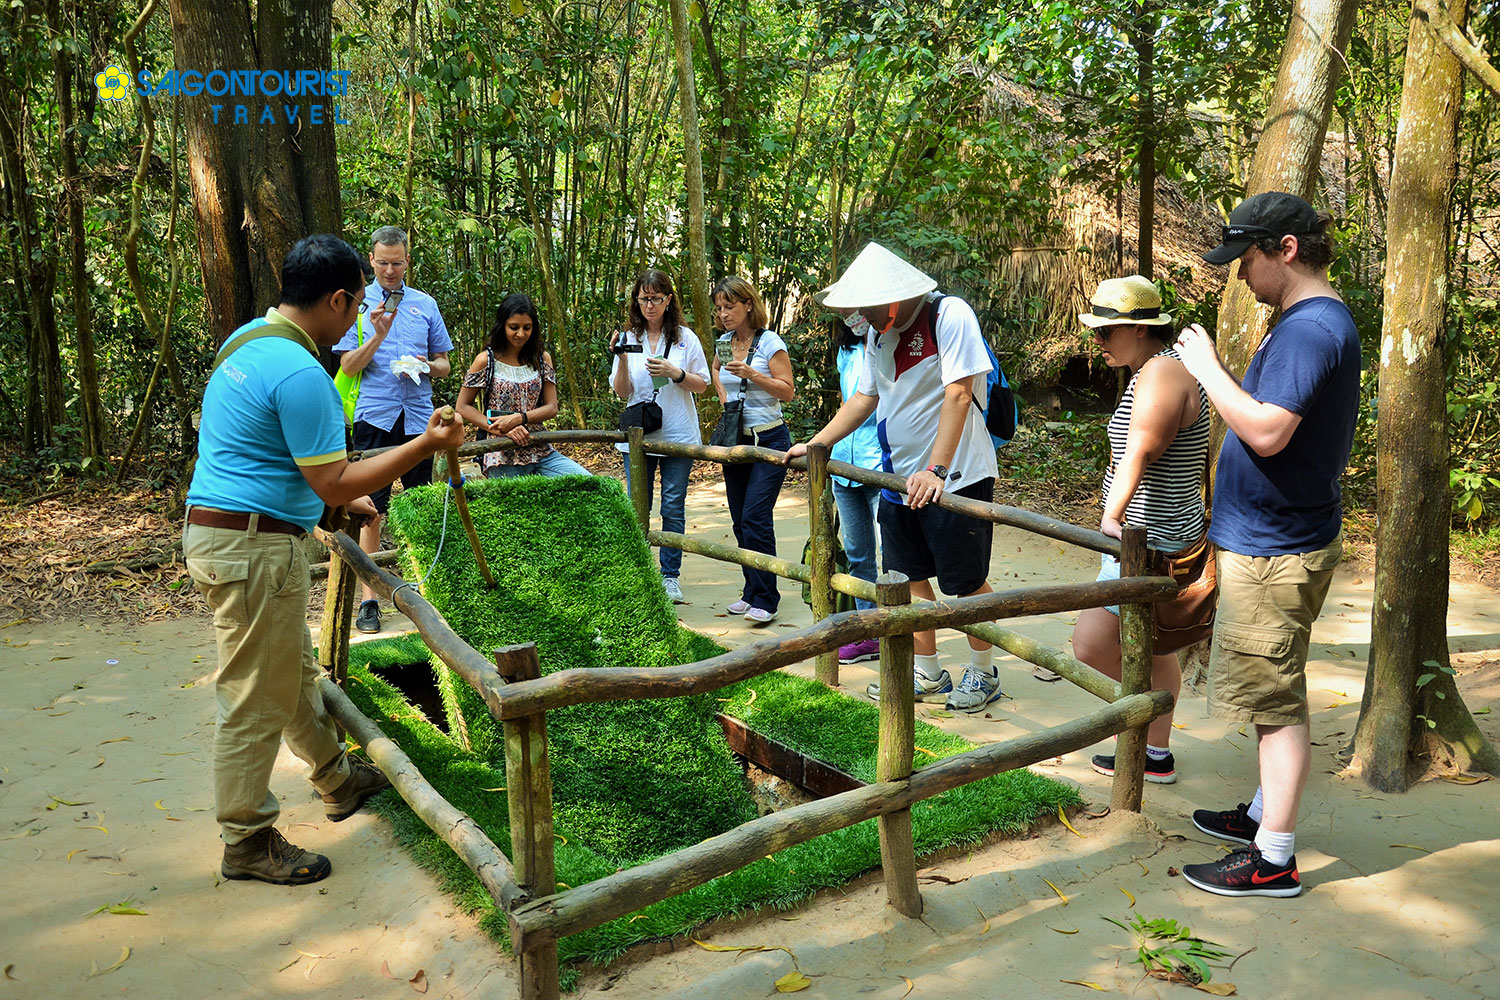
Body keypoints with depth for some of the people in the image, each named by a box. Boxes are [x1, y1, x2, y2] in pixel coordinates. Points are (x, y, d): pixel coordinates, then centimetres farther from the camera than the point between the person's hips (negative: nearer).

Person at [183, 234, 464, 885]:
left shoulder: (248, 340, 11)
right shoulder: (299, 373, -23)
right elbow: (332, 482, -21)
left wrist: (344, 497, 25)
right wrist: (425, 446, -16)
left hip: (218, 531, 11)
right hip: (253, 547, -11)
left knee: (295, 673, 23)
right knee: (257, 701, 2)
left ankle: (338, 780, 40)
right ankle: (247, 841, 16)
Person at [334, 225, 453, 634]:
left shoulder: (425, 304, 12)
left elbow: (444, 364, 16)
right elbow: (348, 366, -2)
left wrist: (428, 366, -7)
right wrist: (379, 334, -16)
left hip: (418, 417, 3)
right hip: (375, 416, -3)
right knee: (372, 508, -3)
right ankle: (369, 598, 2)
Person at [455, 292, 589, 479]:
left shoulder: (542, 359, 9)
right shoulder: (486, 360, -1)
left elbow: (551, 408, 5)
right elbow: (462, 406, -1)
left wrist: (518, 418, -13)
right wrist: (500, 429, -14)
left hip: (540, 451, 3)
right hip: (502, 456, -3)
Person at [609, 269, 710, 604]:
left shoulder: (685, 338, 2)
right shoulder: (629, 339, 5)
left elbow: (702, 385, 4)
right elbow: (621, 392, 2)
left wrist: (675, 373, -13)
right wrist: (622, 359, -14)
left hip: (677, 435, -1)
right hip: (638, 436, 1)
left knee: (673, 507, 2)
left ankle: (671, 576, 12)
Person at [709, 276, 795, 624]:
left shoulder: (770, 343, -9)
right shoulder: (723, 343, 8)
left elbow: (788, 391, -11)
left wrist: (751, 373, -21)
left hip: (769, 439, -7)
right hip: (735, 439, 7)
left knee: (755, 518, -13)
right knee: (740, 520, 9)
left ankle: (765, 599, -7)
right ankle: (752, 592, 19)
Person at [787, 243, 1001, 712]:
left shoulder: (949, 315, -15)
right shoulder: (878, 333, 8)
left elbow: (958, 395, -22)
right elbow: (865, 397, 16)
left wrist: (936, 470, -28)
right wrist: (814, 444, 10)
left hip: (956, 478, -7)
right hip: (898, 478, 7)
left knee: (966, 581, 3)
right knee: (909, 576, 11)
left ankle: (982, 674, 21)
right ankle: (927, 674, 26)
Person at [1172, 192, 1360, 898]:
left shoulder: (1310, 328, -20)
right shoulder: (1312, 321, 14)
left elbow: (1266, 433, -29)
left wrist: (1208, 367, -20)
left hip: (1275, 550, -11)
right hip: (1273, 540, 11)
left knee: (1275, 702, -3)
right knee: (1273, 695, 20)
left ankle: (1274, 859, 7)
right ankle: (1264, 813, 34)